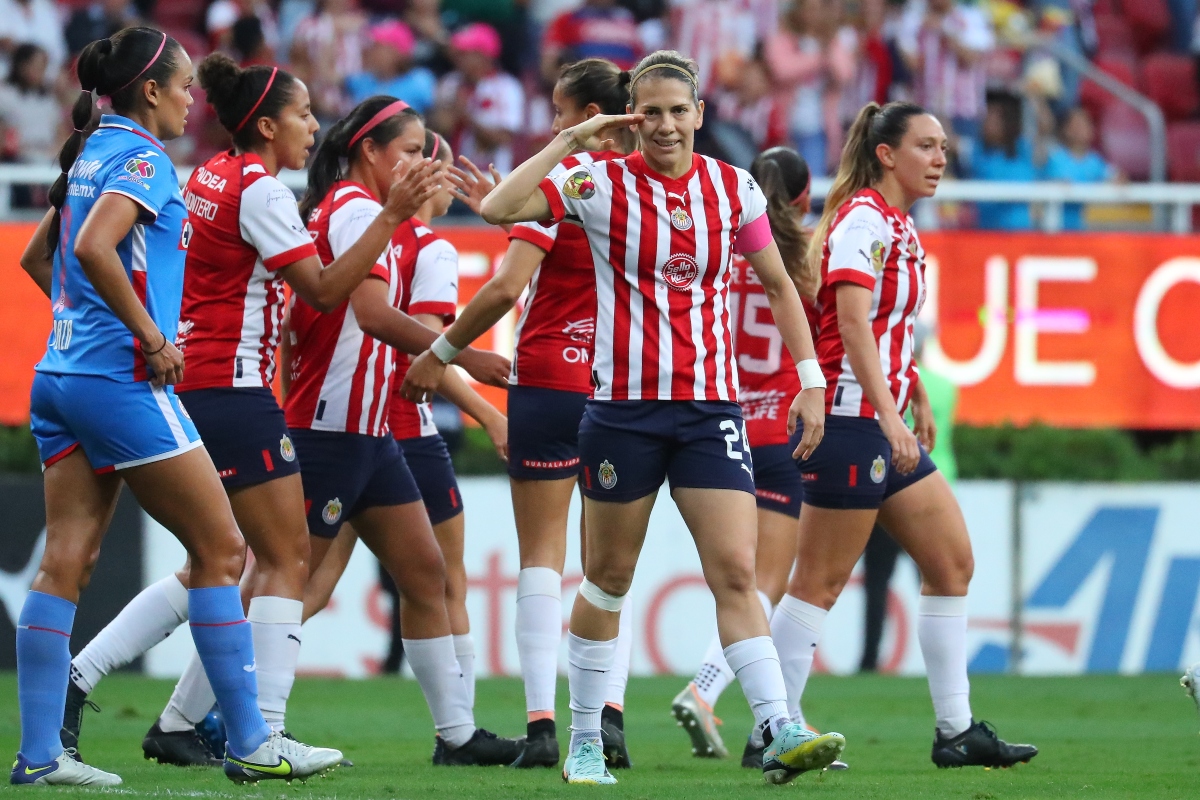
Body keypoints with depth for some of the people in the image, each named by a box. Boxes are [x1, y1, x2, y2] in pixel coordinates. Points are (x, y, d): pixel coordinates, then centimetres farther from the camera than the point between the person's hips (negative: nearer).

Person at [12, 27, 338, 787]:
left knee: (65, 563, 4)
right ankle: (251, 744, 1)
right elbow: (95, 247, -26)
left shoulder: (92, 154, 16)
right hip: (123, 379, -9)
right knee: (221, 548, 0)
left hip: (64, 375, 9)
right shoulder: (142, 158, -11)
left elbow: (38, 256, 27)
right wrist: (153, 337, -19)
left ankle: (39, 753, -1)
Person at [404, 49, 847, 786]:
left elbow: (779, 284, 12)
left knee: (736, 572, -10)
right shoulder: (602, 184, -5)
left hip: (710, 405, 1)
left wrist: (810, 378, 5)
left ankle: (780, 735, -17)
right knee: (608, 578, 8)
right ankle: (585, 742, 21)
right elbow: (498, 209, -18)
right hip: (623, 406, -1)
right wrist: (570, 142, -17)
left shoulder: (733, 188, 3)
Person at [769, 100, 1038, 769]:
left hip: (886, 424, 10)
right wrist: (890, 416, -32)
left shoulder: (900, 226, 16)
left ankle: (957, 732, 10)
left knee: (953, 563, 8)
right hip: (851, 419, -10)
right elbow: (853, 323, -24)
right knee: (822, 583, -6)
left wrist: (918, 403, 34)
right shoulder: (862, 219, -13)